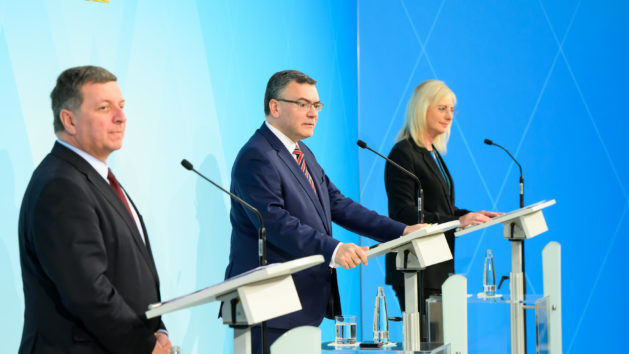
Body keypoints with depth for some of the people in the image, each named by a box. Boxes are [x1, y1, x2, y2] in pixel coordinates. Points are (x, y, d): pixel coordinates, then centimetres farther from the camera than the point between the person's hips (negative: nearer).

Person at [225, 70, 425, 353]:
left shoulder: (303, 154, 18)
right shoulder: (257, 157, -14)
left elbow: (339, 205, 16)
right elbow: (276, 222, -25)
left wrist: (401, 231, 6)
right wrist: (332, 249, -35)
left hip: (305, 303, 9)